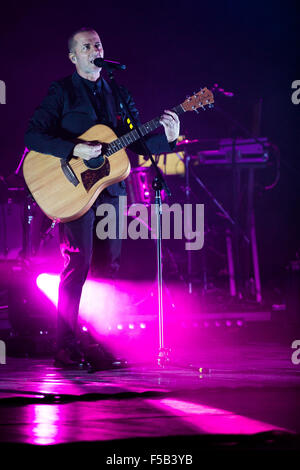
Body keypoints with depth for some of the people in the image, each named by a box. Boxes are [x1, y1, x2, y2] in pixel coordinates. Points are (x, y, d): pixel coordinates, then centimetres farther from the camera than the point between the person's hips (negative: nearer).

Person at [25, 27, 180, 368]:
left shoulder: (119, 95, 16)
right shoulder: (61, 92, 1)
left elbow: (137, 144, 15)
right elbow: (33, 136, -9)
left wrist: (167, 137, -5)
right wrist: (74, 150, -20)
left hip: (111, 189, 5)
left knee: (111, 264, 4)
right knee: (79, 263, -12)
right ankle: (65, 347, -9)